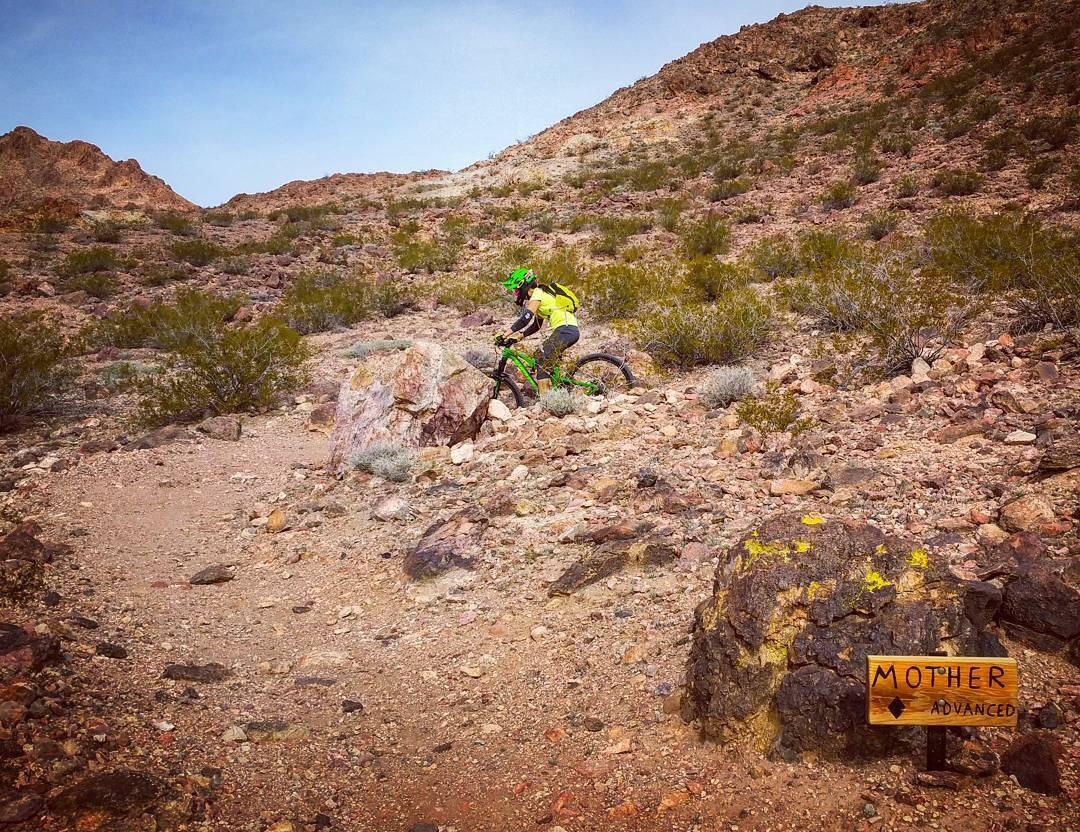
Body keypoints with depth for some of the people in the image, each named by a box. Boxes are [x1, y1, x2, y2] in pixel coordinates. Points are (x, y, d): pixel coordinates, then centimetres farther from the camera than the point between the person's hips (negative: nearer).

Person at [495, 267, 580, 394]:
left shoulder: (538, 293, -6)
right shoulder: (540, 294, 23)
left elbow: (525, 318, -18)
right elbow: (536, 325, 23)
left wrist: (505, 335, -19)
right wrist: (517, 336, 14)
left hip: (566, 329, -9)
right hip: (571, 330, 9)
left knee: (543, 361, -10)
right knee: (542, 356, 15)